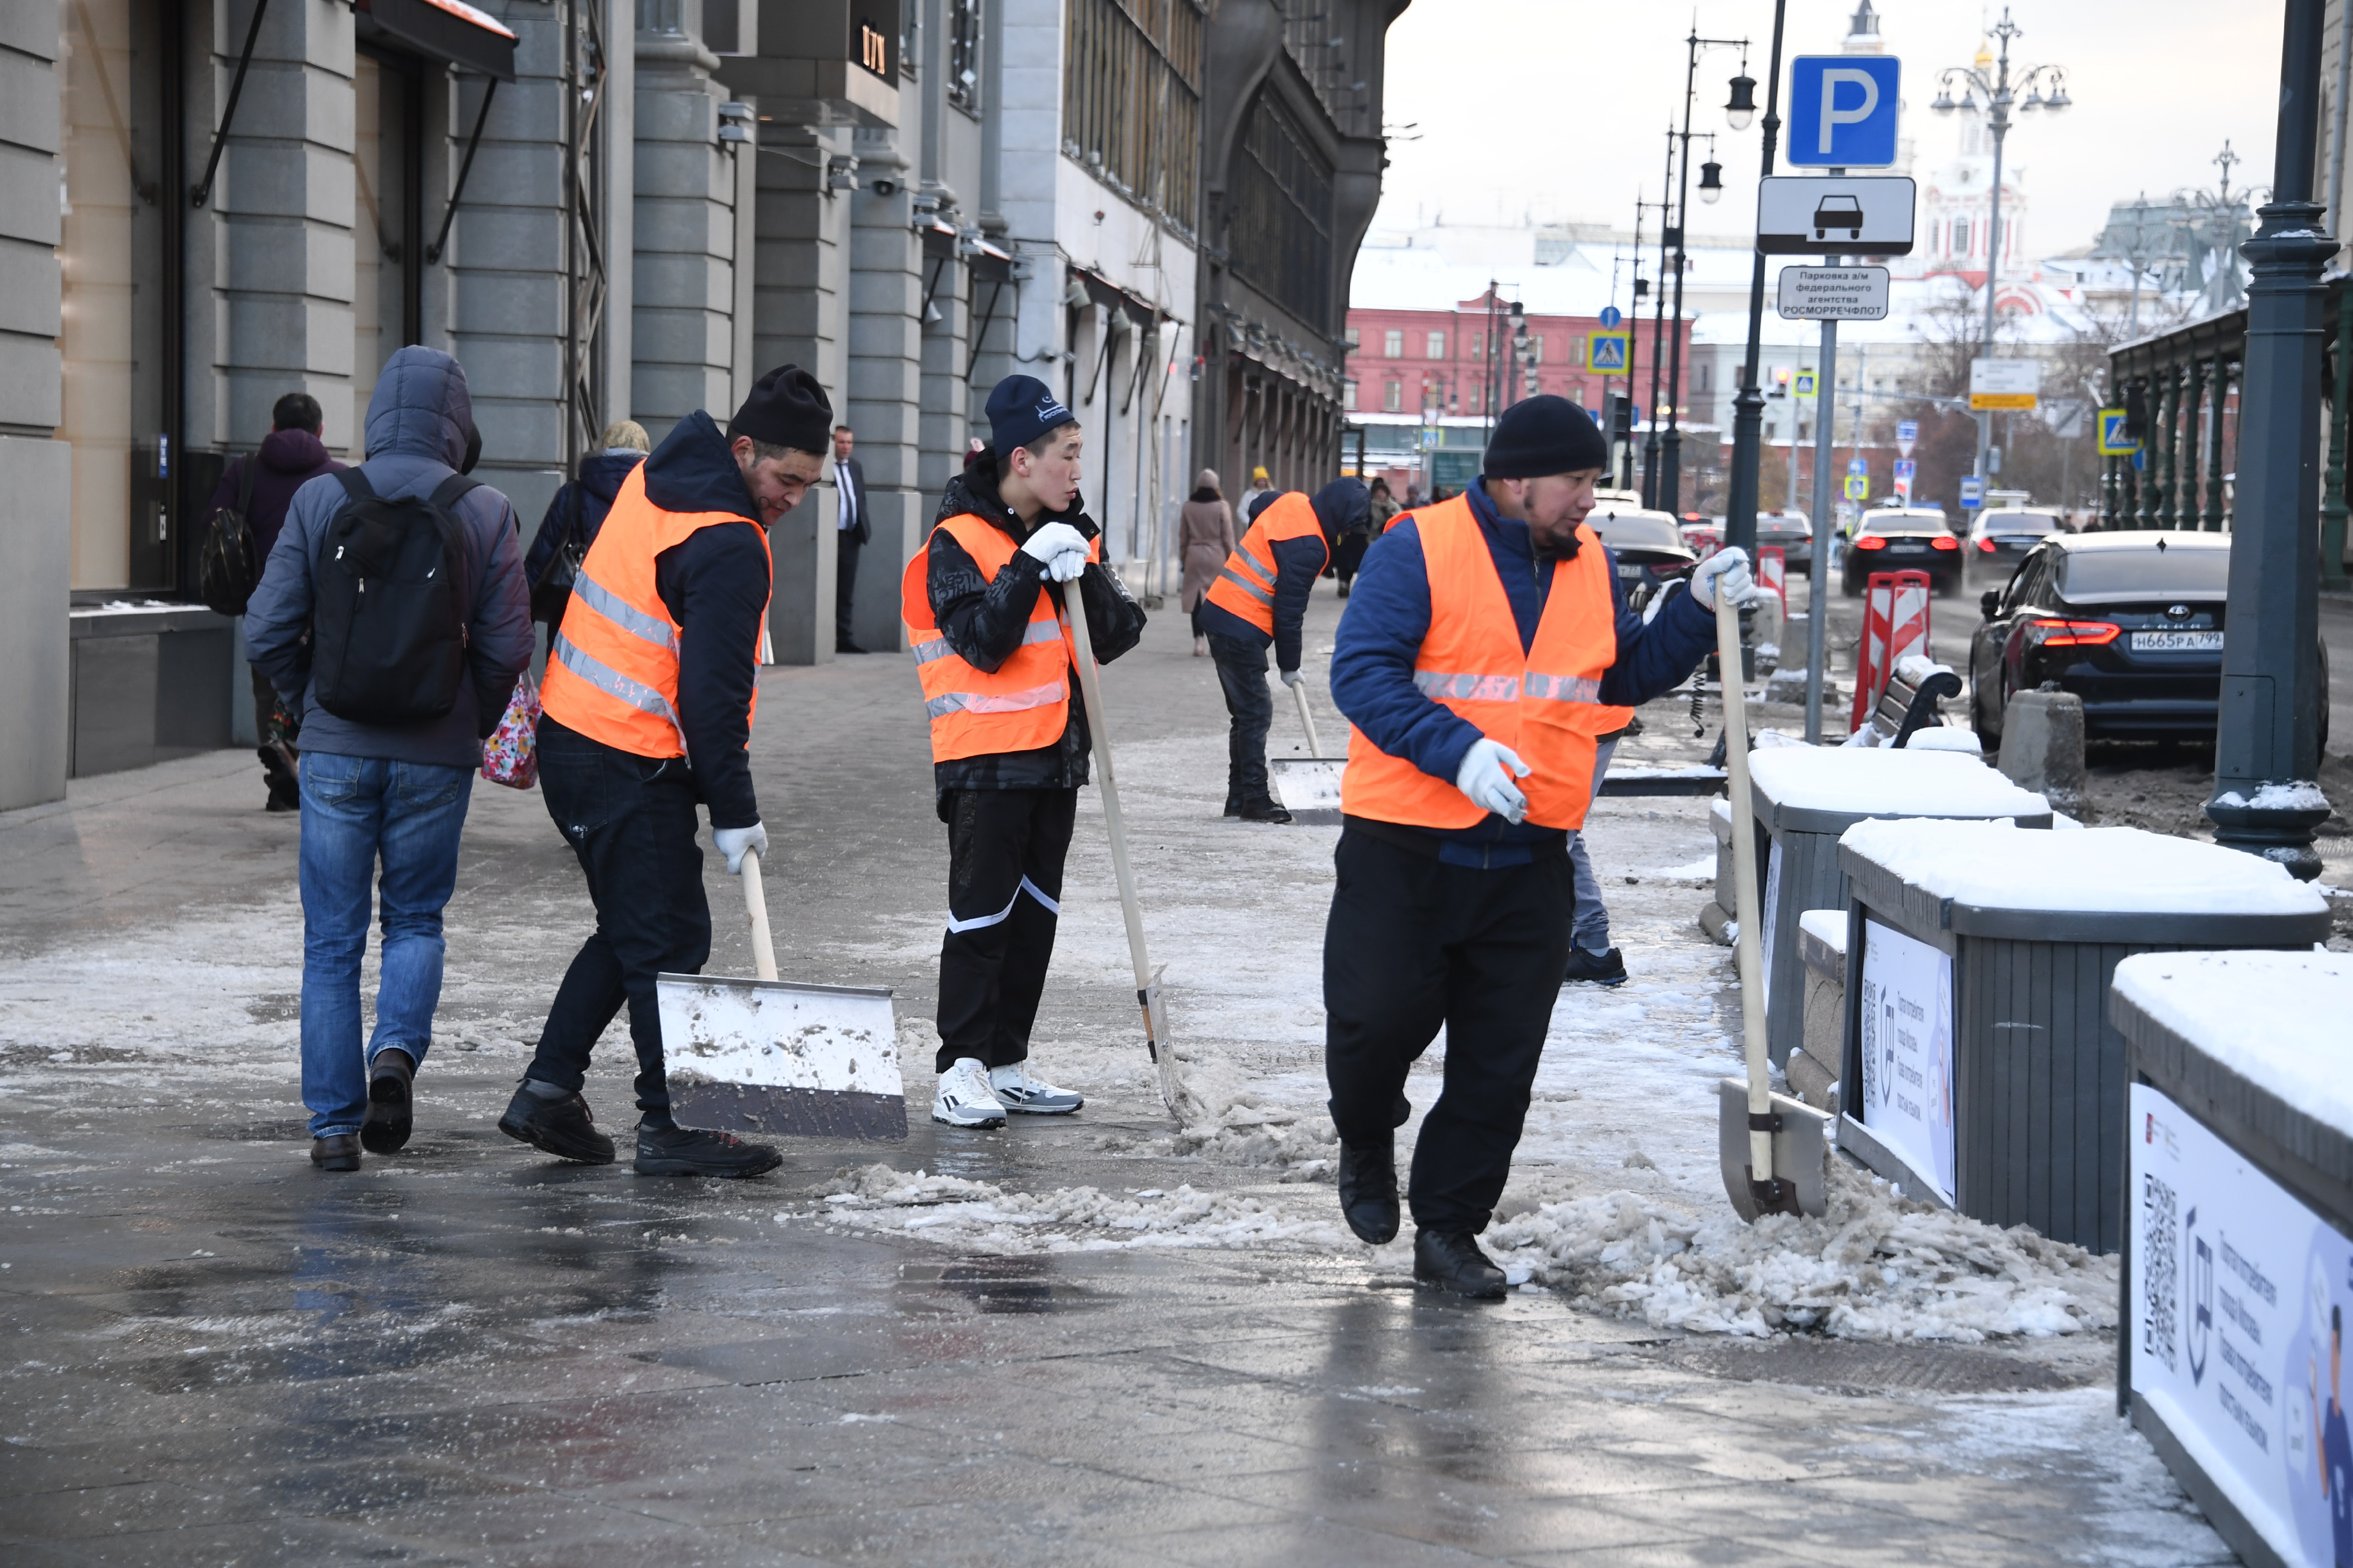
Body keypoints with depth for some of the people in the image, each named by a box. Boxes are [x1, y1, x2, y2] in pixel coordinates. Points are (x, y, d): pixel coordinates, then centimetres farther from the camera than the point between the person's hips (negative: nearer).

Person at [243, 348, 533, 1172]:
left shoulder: (320, 501, -4)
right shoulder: (484, 513, -5)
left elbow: (268, 631, -5)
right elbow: (507, 643, -4)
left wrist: (312, 706, 13)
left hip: (337, 750, 0)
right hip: (435, 756, 0)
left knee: (332, 939, 8)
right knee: (416, 920, 17)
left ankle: (334, 1125, 8)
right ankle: (396, 1052, -8)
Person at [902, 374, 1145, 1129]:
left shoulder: (1069, 535, 12)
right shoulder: (958, 541, -9)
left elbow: (1118, 636, 4)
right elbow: (982, 642, -19)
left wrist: (1083, 572, -11)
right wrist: (1030, 567, -20)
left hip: (1053, 756, 7)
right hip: (986, 761, -7)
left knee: (1035, 914, 11)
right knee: (981, 915, -7)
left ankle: (1007, 1064, 18)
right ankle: (961, 1069, -3)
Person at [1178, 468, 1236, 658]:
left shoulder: (1188, 506, 1)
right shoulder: (1221, 506, -6)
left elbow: (1183, 535, 6)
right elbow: (1228, 536, -3)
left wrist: (1183, 557, 15)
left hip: (1194, 556, 1)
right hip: (1216, 556, -1)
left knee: (1195, 598, 3)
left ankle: (1199, 641, -6)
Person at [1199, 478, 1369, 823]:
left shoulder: (1291, 502, 5)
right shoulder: (1308, 545, -20)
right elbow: (1289, 611, -16)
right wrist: (1289, 666, -4)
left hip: (1221, 614, 10)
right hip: (1241, 629, -10)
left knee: (1245, 711, 14)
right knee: (1256, 713, -4)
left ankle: (1239, 797, 19)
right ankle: (1255, 799, -1)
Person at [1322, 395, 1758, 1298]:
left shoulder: (1590, 564, 10)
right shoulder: (1419, 549, -9)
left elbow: (1627, 676, 21)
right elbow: (1362, 672, -15)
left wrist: (1698, 612, 6)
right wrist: (1456, 750, -27)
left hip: (1528, 859, 5)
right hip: (1405, 848, -5)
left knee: (1500, 1062, 5)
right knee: (1379, 1018, -3)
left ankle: (1450, 1229, 16)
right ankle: (1366, 1147, 29)